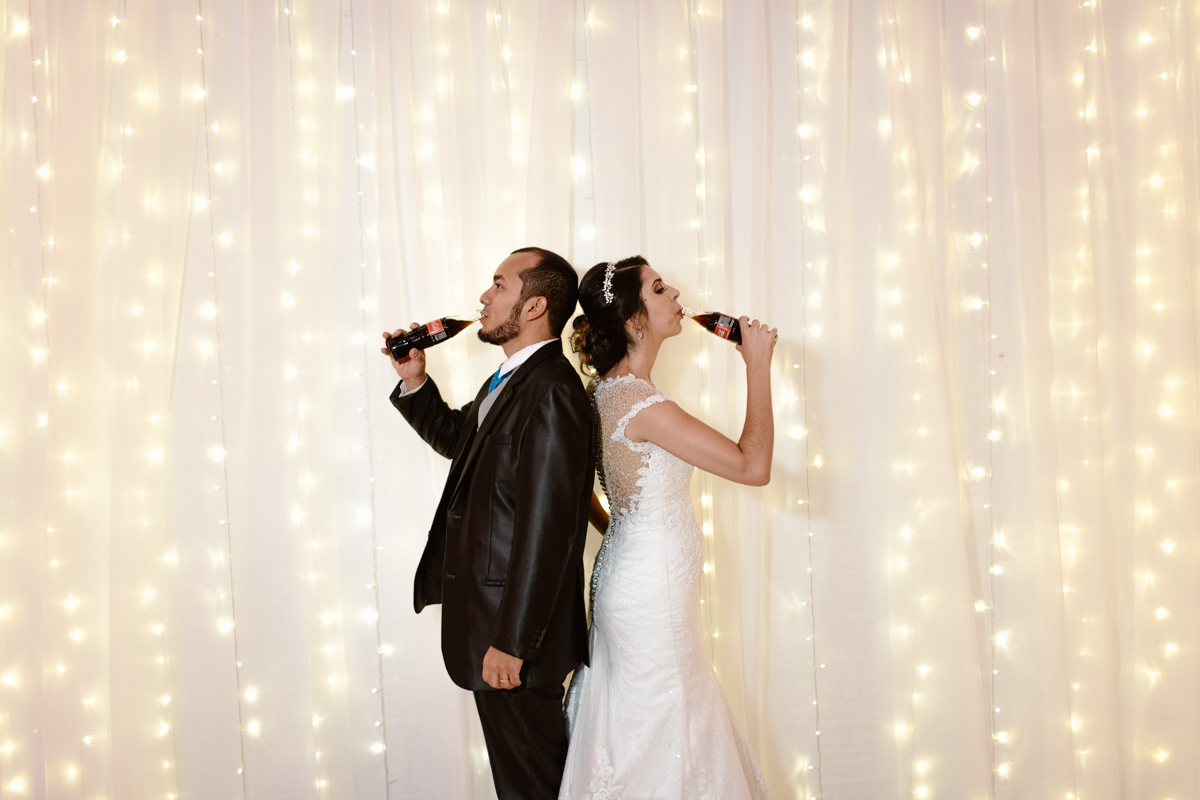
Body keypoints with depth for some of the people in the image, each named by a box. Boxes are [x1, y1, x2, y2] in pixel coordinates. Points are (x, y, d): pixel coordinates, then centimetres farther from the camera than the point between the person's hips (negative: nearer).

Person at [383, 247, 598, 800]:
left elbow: (545, 529, -27)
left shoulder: (551, 392, -23)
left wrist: (510, 641, -25)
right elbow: (457, 438, 29)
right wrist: (415, 382, 11)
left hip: (512, 630, -10)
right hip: (488, 611, 10)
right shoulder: (510, 381, 10)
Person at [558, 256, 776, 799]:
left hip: (625, 576, 9)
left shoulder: (606, 390, 5)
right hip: (651, 594, -9)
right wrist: (757, 366, -17)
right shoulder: (642, 404, -25)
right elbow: (753, 465, -23)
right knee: (663, 737, 4)